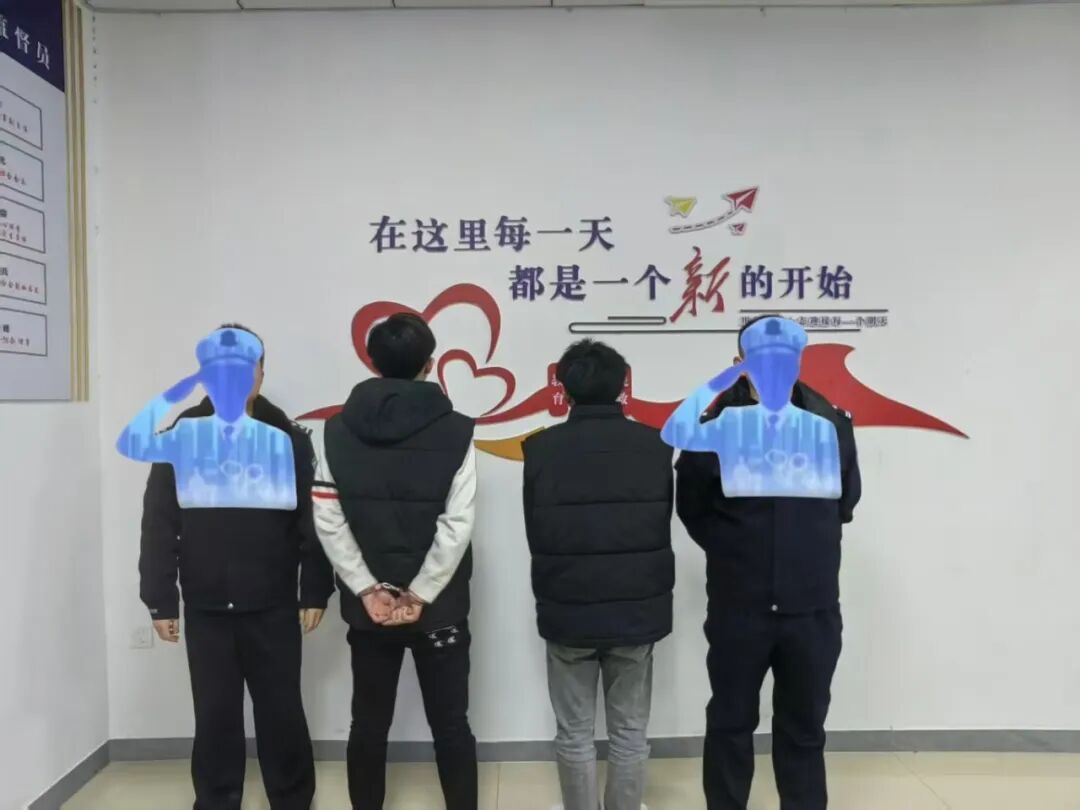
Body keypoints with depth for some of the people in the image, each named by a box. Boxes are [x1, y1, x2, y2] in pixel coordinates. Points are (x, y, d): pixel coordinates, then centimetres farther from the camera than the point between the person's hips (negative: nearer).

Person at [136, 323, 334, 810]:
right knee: (215, 715, 13)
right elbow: (159, 525, 0)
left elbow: (311, 520, -1)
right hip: (205, 609, 1)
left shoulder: (288, 439, -3)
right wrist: (160, 600, -2)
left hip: (272, 607, -1)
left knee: (281, 712, 10)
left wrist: (315, 591, -3)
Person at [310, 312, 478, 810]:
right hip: (439, 607, -2)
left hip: (366, 609, 3)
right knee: (451, 725, 10)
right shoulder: (455, 432, -9)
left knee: (369, 725, 15)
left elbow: (330, 521, -6)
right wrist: (420, 595, -10)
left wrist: (368, 591, -5)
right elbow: (456, 526, -16)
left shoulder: (337, 432, -1)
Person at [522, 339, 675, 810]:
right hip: (637, 611, 1)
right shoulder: (655, 446, -6)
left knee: (574, 735, 14)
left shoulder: (540, 449, -9)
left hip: (567, 612, -1)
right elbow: (664, 528, 1)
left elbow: (535, 537, -2)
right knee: (629, 733, 15)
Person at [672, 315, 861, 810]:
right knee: (730, 723, 14)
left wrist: (810, 545, 8)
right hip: (737, 607, -1)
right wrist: (733, 552, 2)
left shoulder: (831, 423, -3)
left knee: (804, 726, 17)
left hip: (813, 607, 2)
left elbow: (846, 500, 11)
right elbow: (692, 510, 2)